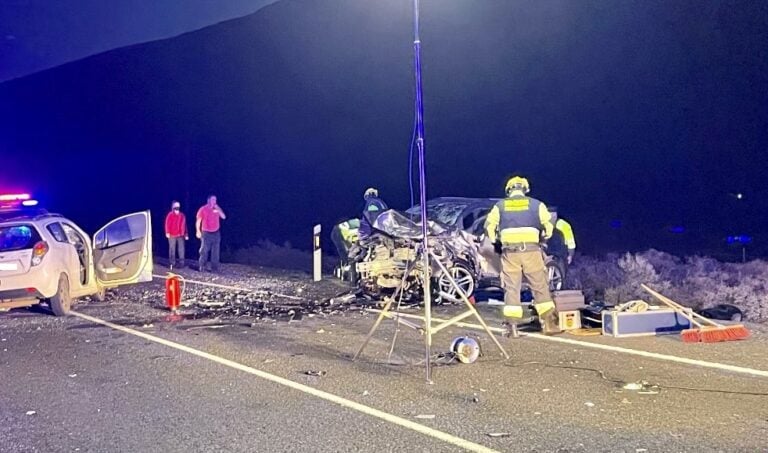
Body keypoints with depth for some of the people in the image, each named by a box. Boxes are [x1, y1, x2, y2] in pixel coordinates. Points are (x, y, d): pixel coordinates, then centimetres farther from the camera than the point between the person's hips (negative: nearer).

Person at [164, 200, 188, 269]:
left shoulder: (182, 215, 12)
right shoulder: (170, 215, -1)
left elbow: (184, 225, 13)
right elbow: (167, 224, -5)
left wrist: (186, 234, 11)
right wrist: (167, 232, -13)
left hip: (181, 235, 4)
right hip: (172, 235, -4)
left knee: (181, 249, 1)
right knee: (172, 249, 1)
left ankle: (181, 262, 7)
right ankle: (172, 263, 5)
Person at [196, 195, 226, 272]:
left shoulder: (217, 209, 7)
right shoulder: (203, 209, -3)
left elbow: (223, 217, -3)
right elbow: (198, 221, 0)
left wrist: (218, 209, -10)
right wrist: (198, 231, -7)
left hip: (216, 233, 3)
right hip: (206, 233, -3)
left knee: (215, 251, 2)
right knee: (204, 251, -3)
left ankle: (214, 268, 5)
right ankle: (202, 267, 3)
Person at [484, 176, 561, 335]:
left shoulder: (500, 206, 9)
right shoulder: (536, 204, 7)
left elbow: (489, 226, 7)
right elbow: (548, 225, 5)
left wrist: (495, 240, 24)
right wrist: (545, 237, 23)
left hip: (510, 251, 1)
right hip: (531, 250, -1)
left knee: (511, 287, 5)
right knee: (540, 286, 4)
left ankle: (512, 325, 1)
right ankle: (549, 323, 1)